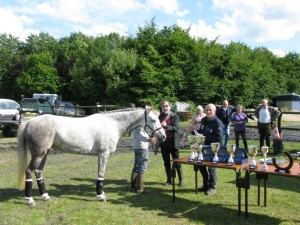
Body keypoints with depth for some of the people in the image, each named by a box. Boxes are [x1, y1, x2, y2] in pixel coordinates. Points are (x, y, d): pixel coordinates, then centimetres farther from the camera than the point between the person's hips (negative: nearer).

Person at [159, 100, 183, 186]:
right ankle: (169, 179, 21)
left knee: (177, 162, 3)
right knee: (166, 162, 11)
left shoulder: (174, 116, -6)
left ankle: (181, 180, 13)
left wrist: (166, 126, -33)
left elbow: (176, 127, -17)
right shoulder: (160, 116, 7)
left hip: (173, 141, -4)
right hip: (163, 141, 4)